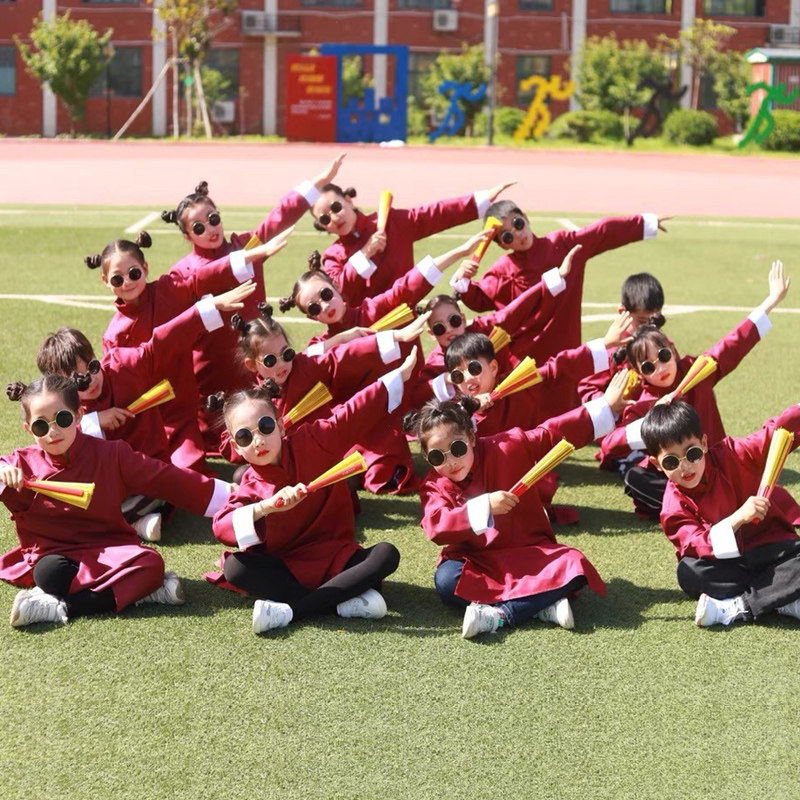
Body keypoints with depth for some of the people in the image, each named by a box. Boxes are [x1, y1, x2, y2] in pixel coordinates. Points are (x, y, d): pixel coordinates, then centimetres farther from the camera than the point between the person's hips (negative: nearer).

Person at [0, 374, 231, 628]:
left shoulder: (111, 455, 2)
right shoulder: (23, 464, 1)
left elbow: (169, 480, -1)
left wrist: (232, 496, -6)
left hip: (107, 551, 2)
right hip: (52, 556, -2)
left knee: (150, 564, -29)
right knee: (50, 573, -36)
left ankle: (59, 607, -29)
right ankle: (138, 590, -27)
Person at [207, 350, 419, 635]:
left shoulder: (312, 443, -3)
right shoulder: (252, 487, -7)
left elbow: (356, 414, -1)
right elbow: (221, 527, -24)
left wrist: (401, 373, -3)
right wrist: (266, 506, -39)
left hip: (336, 560, 1)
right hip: (285, 570, -1)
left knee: (386, 554, -25)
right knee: (235, 568, -27)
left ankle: (290, 610, -31)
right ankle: (346, 602, -32)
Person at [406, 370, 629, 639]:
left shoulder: (506, 449, -4)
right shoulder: (435, 487, -5)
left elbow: (553, 433, -3)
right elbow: (436, 527, -23)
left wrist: (604, 407, -7)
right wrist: (484, 507, -35)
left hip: (529, 553, 1)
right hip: (476, 563, 0)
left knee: (574, 566, -28)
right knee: (446, 580, -33)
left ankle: (497, 613, -34)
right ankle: (542, 604, -32)